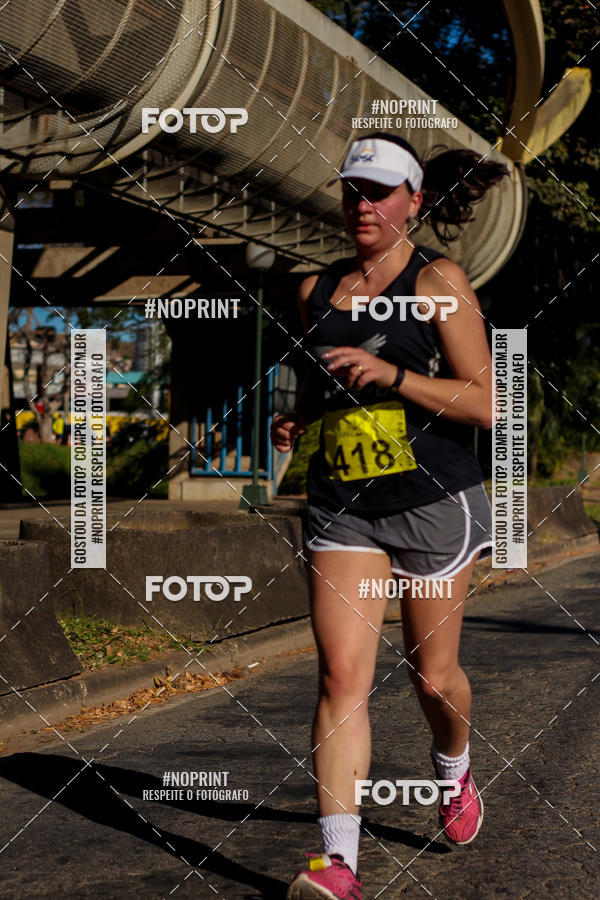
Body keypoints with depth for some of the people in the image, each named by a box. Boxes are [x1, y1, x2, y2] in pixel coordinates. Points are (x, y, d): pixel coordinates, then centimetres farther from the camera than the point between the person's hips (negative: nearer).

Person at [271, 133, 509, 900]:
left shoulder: (438, 283, -5)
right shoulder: (316, 290, 10)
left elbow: (485, 404, -11)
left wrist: (389, 374, -20)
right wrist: (296, 419, 4)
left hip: (434, 501, -3)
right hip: (342, 506, 3)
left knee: (431, 673, 10)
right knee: (341, 673, -11)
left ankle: (454, 774, 44)